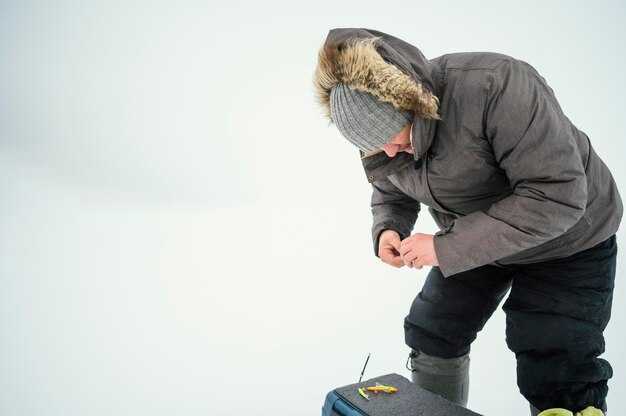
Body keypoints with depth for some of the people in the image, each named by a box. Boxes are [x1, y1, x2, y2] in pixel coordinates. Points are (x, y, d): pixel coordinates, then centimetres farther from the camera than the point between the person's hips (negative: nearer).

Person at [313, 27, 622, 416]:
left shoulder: (497, 84, -35)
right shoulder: (378, 125, -13)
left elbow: (557, 196, -36)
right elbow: (390, 192, 6)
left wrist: (447, 246, -36)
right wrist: (387, 229, -18)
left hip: (566, 241, -5)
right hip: (472, 241, 6)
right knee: (432, 339, 10)